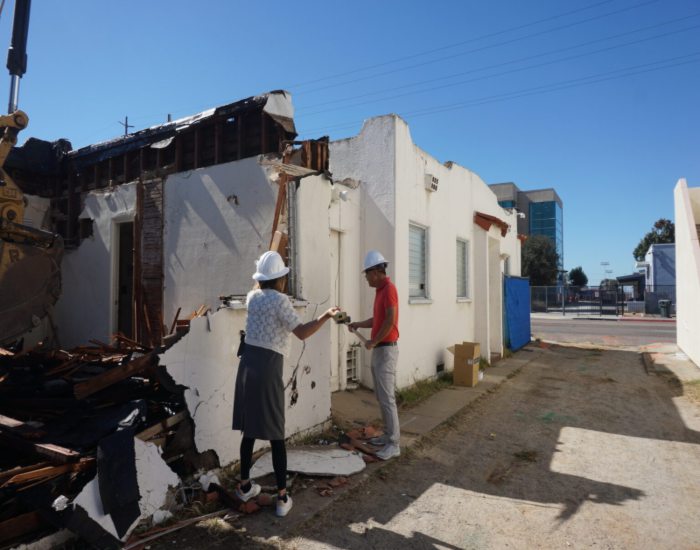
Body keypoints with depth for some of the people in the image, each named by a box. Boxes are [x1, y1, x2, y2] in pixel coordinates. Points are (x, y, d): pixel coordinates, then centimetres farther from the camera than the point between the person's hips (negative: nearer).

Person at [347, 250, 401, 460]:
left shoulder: (389, 288, -15)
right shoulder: (379, 290, 15)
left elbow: (390, 320, -23)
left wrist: (373, 341, -16)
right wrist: (357, 324, 11)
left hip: (386, 350, -10)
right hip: (378, 350, 10)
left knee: (387, 398, -6)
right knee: (380, 396, 15)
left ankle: (394, 444, 1)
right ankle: (388, 435, 25)